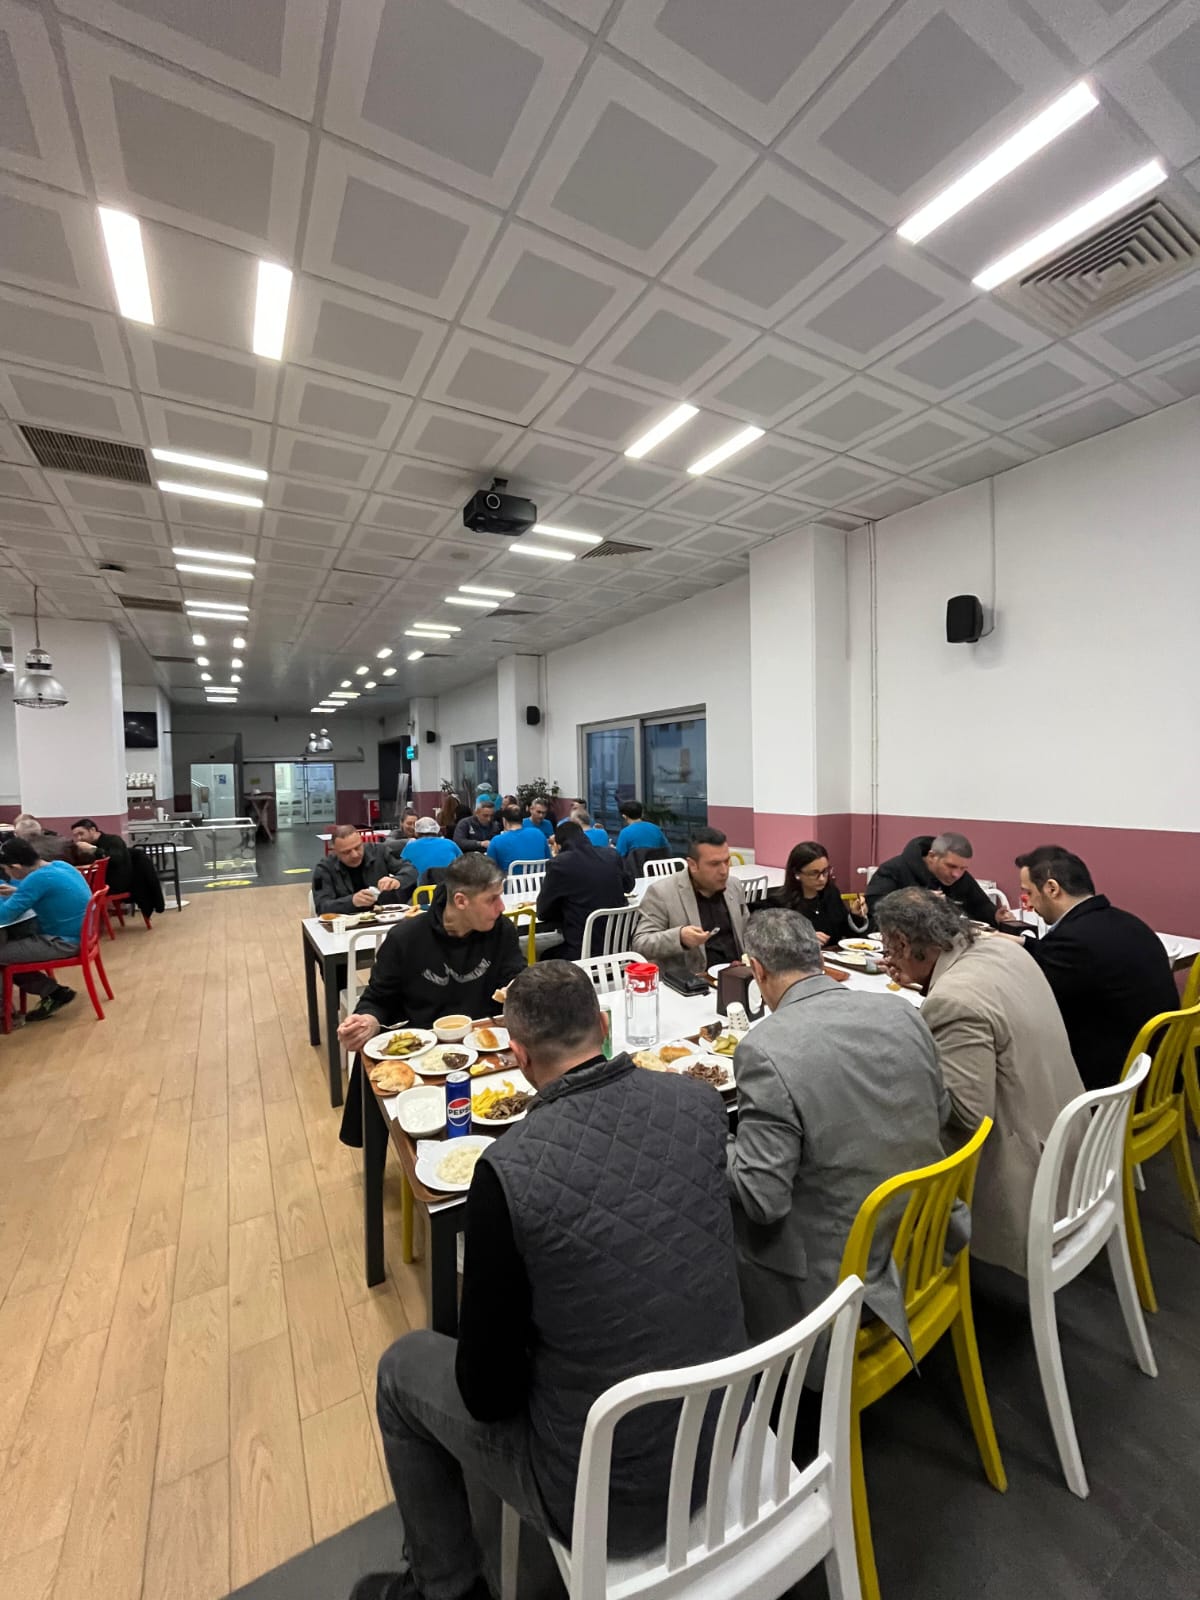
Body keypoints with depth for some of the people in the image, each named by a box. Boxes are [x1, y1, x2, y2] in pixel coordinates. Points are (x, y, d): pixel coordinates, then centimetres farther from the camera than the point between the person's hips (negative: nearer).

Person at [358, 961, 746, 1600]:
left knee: (404, 1366, 16)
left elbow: (488, 1394, -15)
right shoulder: (699, 1102, -16)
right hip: (726, 1432, 5)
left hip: (612, 1498, -5)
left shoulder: (508, 1167, -29)